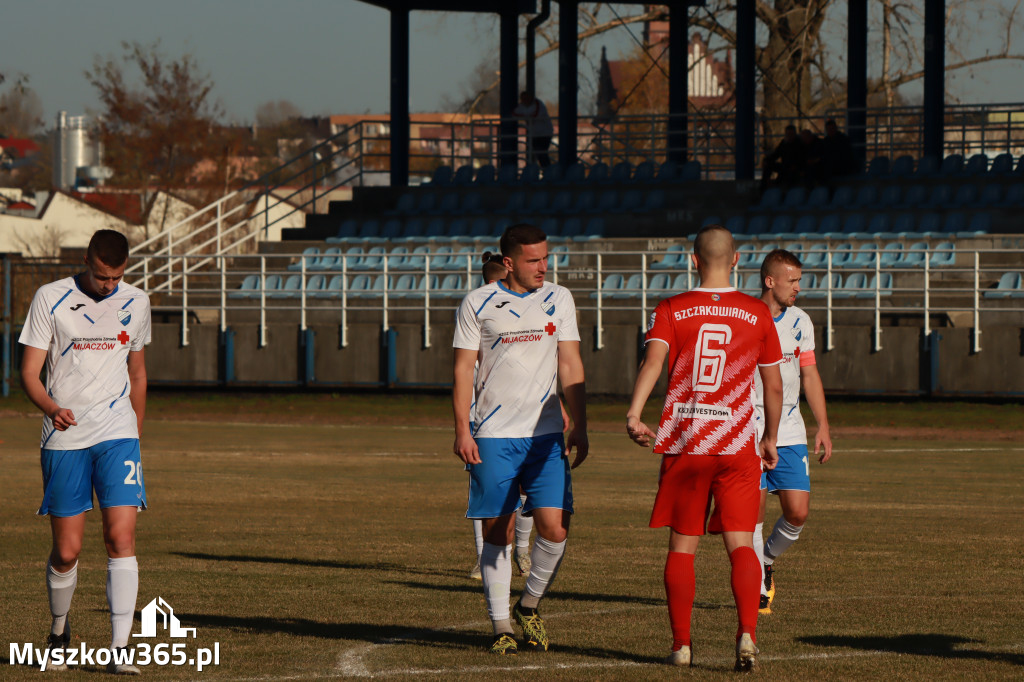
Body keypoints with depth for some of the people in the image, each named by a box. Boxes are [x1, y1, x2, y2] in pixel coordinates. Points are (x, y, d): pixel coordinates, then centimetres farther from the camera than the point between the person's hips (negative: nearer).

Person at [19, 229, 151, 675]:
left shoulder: (136, 303, 8)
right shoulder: (50, 299, -3)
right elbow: (29, 372, -4)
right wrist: (51, 408, -24)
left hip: (117, 436, 2)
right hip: (64, 438, -2)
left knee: (121, 537, -14)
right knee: (66, 550, 0)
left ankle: (120, 649, -15)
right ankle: (59, 631, 27)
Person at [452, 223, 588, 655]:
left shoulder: (558, 300, 8)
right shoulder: (477, 304, 2)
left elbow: (570, 367, 9)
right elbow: (463, 368, 3)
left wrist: (580, 426, 2)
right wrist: (462, 430, -6)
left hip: (545, 434, 2)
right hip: (493, 436, -1)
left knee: (554, 526, -11)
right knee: (497, 532, -1)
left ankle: (529, 606, 12)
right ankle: (501, 627, 8)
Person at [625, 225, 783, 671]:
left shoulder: (670, 311, 2)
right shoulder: (757, 314, 5)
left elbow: (653, 360, -16)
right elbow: (774, 387, 9)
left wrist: (634, 415, -28)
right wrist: (770, 440, 22)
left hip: (683, 446, 0)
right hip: (738, 447, 0)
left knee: (682, 546, 10)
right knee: (740, 545, -1)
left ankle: (681, 645, 10)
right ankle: (747, 632, -21)